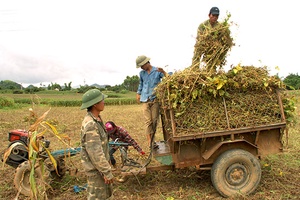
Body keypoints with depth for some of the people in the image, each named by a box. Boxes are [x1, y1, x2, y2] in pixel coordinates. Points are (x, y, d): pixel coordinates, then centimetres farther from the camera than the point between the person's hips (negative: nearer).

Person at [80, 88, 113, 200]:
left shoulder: (96, 119, 2)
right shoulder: (90, 125, -29)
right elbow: (95, 153, -28)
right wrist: (107, 172, -21)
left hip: (100, 164, 9)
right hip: (96, 168, -9)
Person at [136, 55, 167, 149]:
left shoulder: (157, 71, 0)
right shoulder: (142, 73, 12)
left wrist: (163, 72, -21)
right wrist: (138, 93, 25)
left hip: (155, 99, -2)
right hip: (145, 100, 2)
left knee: (155, 120, 2)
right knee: (148, 121, -5)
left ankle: (152, 140, 16)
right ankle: (150, 142, -5)